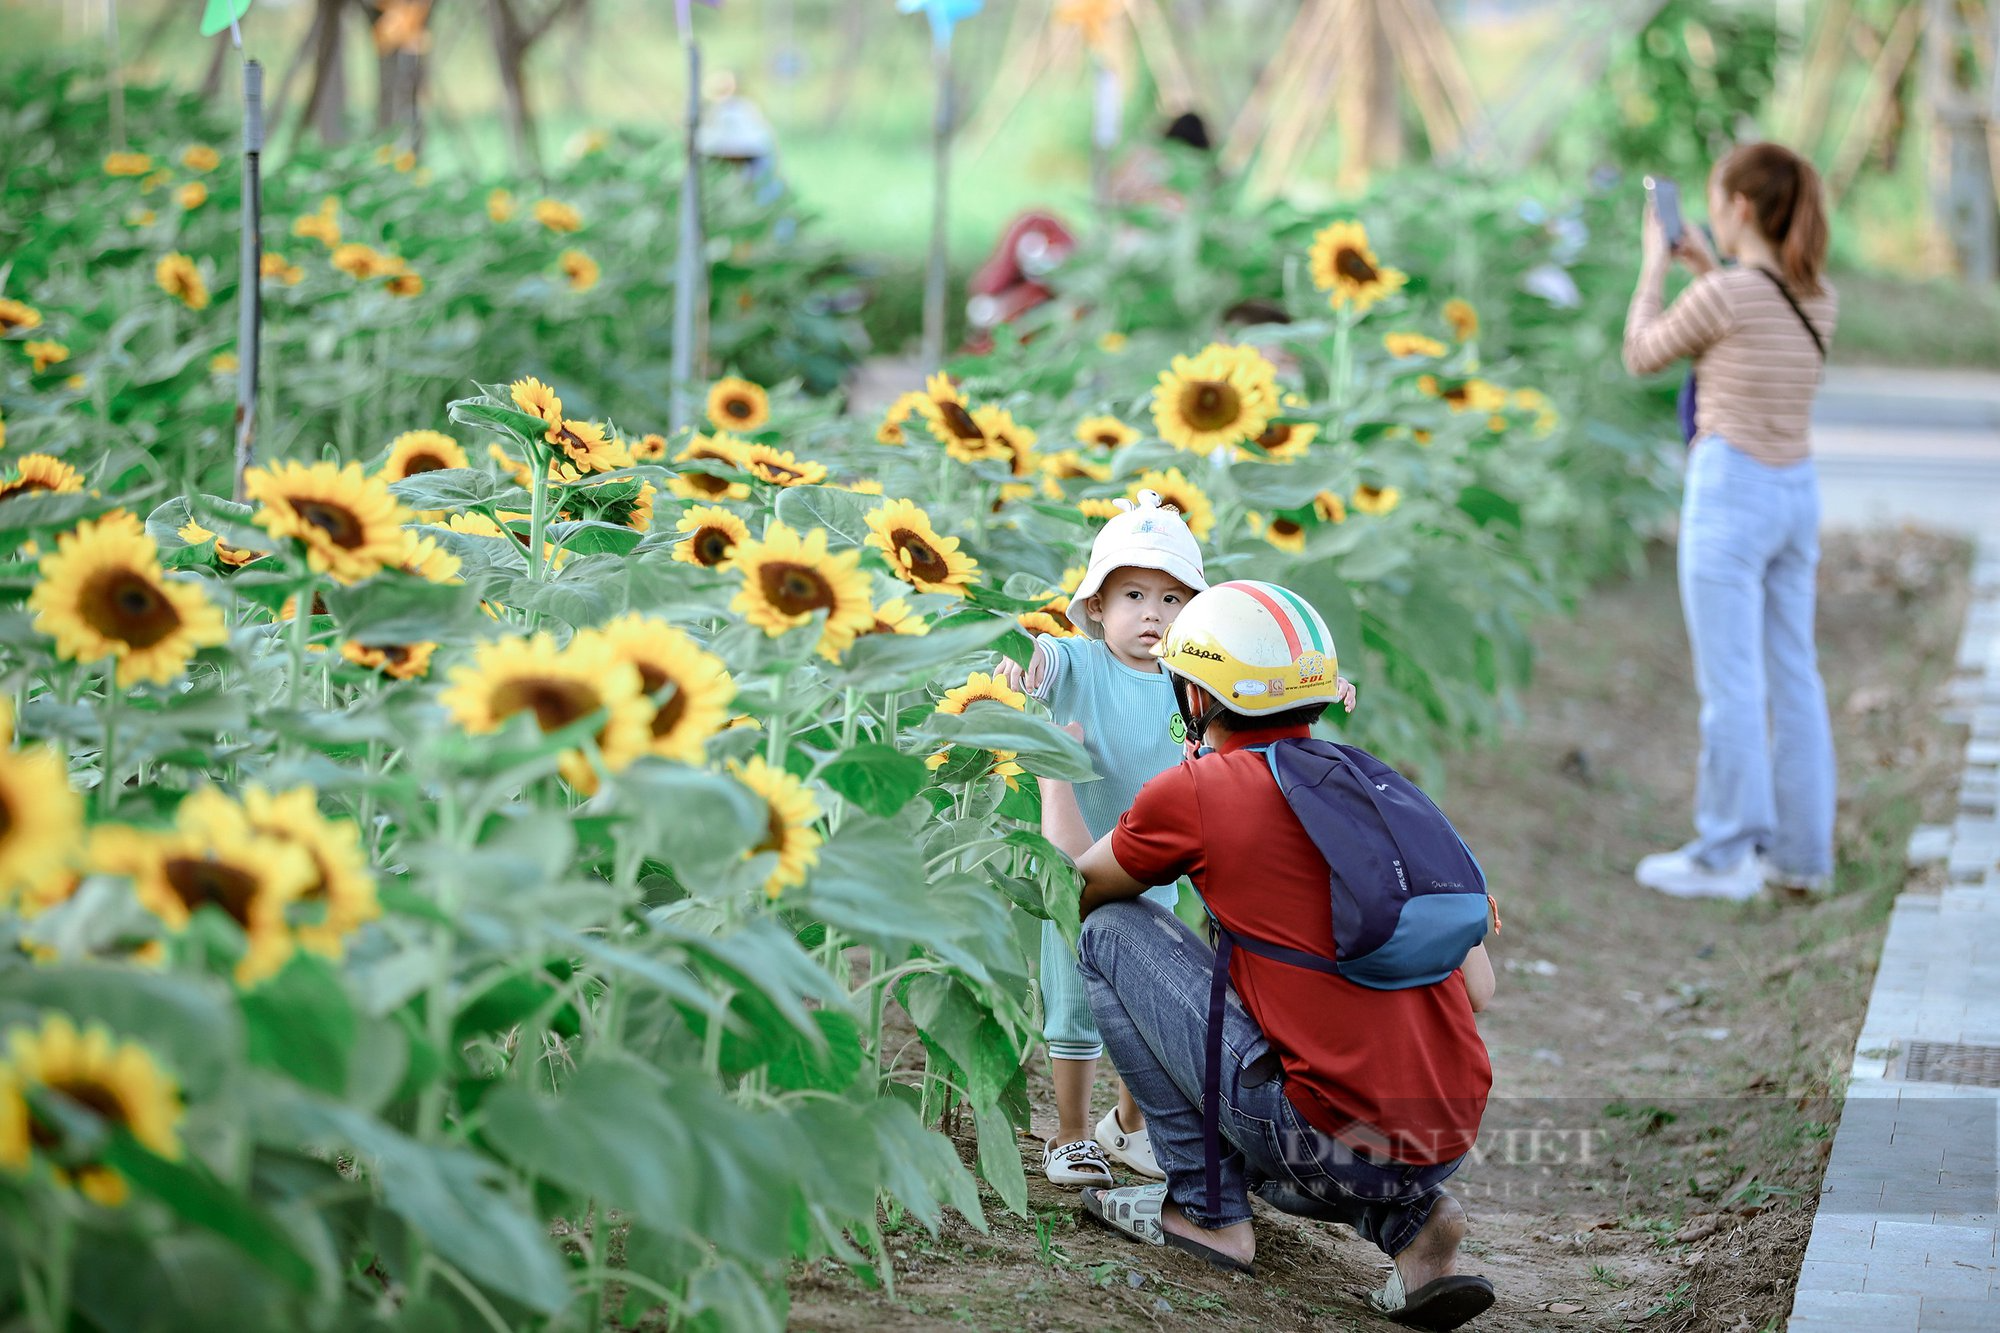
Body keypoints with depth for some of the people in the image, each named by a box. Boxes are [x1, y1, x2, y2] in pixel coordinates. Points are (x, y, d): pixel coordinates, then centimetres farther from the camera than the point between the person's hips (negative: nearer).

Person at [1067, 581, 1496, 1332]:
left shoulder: (1194, 793, -2)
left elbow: (1073, 892, 17)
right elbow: (1478, 988, 14)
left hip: (1331, 1132, -6)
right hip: (1451, 1141, 6)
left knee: (1112, 932, 8)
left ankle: (1203, 1206, 9)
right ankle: (1407, 1219, 10)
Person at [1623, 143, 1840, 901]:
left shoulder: (1725, 295, -16)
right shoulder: (1817, 300, 5)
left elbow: (1642, 356, -1)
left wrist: (1656, 267, 10)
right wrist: (1706, 270, 20)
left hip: (1730, 490, -7)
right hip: (1797, 493, 7)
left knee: (1730, 684, -1)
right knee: (1793, 678, 12)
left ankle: (1725, 857, 6)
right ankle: (1801, 853, 18)